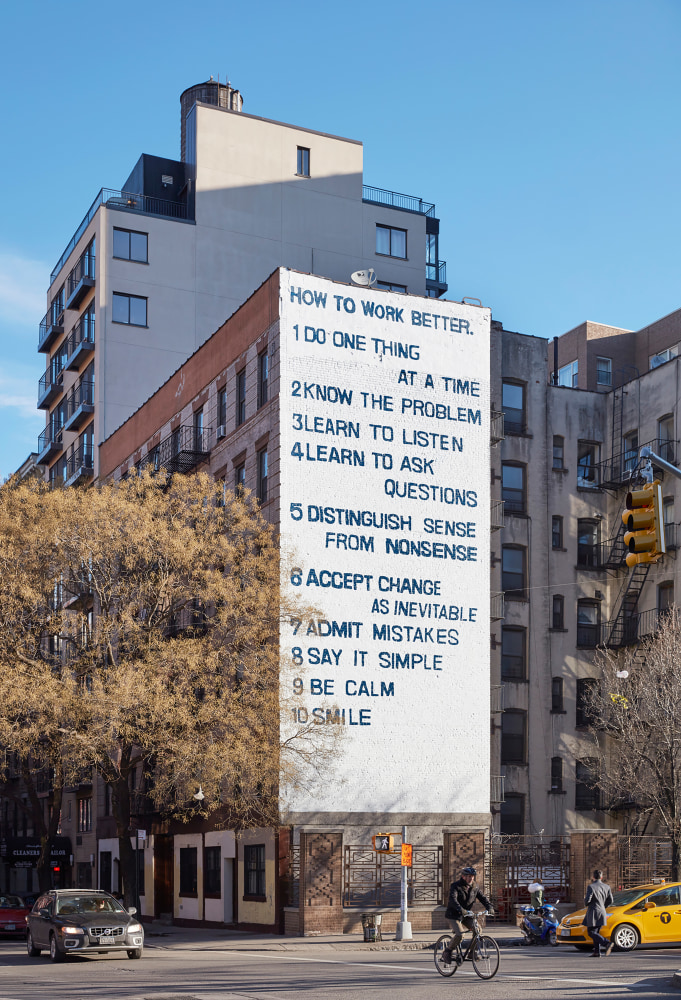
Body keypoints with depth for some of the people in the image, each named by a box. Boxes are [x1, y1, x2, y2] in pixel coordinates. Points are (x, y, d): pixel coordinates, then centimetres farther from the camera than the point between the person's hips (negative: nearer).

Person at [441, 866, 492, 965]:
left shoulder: (474, 887, 5)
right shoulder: (455, 886, -15)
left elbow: (482, 898, 1)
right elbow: (452, 899, -30)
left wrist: (489, 907, -20)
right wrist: (460, 909, -47)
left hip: (466, 916, 6)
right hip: (453, 916, -6)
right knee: (460, 934, -25)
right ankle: (447, 952, -3)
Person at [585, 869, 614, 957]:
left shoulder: (591, 887, -13)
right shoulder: (606, 887, 5)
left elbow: (587, 900, -19)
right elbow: (610, 901, 8)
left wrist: (586, 904, 4)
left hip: (593, 913, -6)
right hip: (602, 912, 6)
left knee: (592, 932, -4)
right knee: (596, 932, 15)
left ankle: (607, 943, -22)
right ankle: (597, 952, 11)